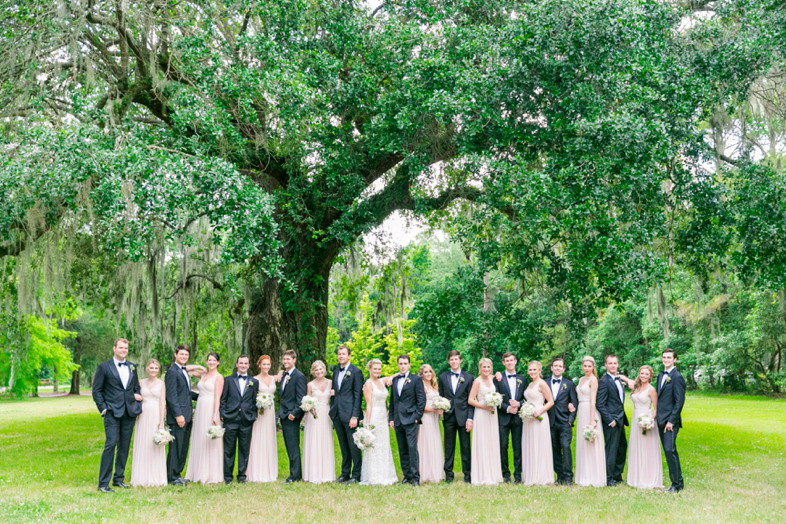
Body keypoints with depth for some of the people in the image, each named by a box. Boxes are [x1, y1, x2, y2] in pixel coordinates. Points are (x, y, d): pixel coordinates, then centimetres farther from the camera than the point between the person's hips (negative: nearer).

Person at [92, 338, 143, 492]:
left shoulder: (132, 367, 15)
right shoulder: (104, 367, 2)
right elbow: (96, 390, 0)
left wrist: (138, 396, 5)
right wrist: (103, 409, -8)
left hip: (129, 413, 5)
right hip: (112, 412, -5)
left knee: (125, 446, 7)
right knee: (111, 444, -13)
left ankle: (119, 479, 17)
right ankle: (103, 483, -8)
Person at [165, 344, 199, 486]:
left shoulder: (184, 372, 18)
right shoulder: (172, 371, -10)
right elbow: (171, 396, -16)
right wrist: (178, 415, -20)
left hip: (187, 416, 9)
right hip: (177, 417, -9)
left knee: (184, 447, 12)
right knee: (175, 447, -3)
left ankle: (177, 474, 21)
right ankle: (172, 477, 5)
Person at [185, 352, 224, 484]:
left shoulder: (218, 377, -5)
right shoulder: (203, 375, 13)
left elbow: (217, 398, -11)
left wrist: (215, 416, -18)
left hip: (210, 409, -7)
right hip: (200, 409, 7)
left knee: (210, 442, -4)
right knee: (198, 442, 9)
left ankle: (211, 475, 3)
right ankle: (199, 474, 17)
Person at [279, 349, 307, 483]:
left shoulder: (299, 376, -11)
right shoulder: (284, 376, 17)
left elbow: (301, 398, -15)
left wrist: (294, 413, -20)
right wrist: (281, 413, 14)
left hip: (292, 416, -9)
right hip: (284, 416, 9)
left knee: (293, 446, -7)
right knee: (289, 446, 12)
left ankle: (295, 474, -2)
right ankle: (296, 473, 18)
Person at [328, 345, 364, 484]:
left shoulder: (356, 372, -5)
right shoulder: (335, 371, 15)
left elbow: (358, 396, -9)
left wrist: (355, 416, -14)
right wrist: (332, 411, 11)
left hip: (349, 414, -6)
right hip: (337, 414, 6)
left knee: (353, 446, -2)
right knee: (343, 446, 12)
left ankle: (356, 475, 5)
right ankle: (345, 473, 19)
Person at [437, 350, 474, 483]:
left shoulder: (468, 378, 5)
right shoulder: (443, 377, 10)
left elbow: (471, 400, 1)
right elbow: (440, 397, 13)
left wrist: (470, 418, -6)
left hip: (463, 416, -1)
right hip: (448, 417, 1)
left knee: (465, 447, 1)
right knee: (449, 447, 5)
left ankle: (467, 474, 9)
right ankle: (448, 474, 12)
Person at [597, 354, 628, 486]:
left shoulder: (619, 380, 14)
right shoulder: (603, 382, -13)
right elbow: (600, 405, -16)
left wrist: (624, 419, 16)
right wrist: (610, 420, -18)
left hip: (620, 420, 9)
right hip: (611, 420, -9)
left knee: (623, 446, 14)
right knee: (612, 448, -4)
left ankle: (617, 475, 26)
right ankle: (608, 478, 6)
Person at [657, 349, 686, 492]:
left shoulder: (677, 377, -9)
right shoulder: (661, 376, 16)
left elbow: (679, 401, -14)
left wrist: (671, 421, -17)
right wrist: (657, 417, 13)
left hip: (671, 421, -8)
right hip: (661, 421, 8)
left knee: (669, 450, -13)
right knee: (669, 451, 11)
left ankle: (677, 483, -4)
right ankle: (678, 482, 18)